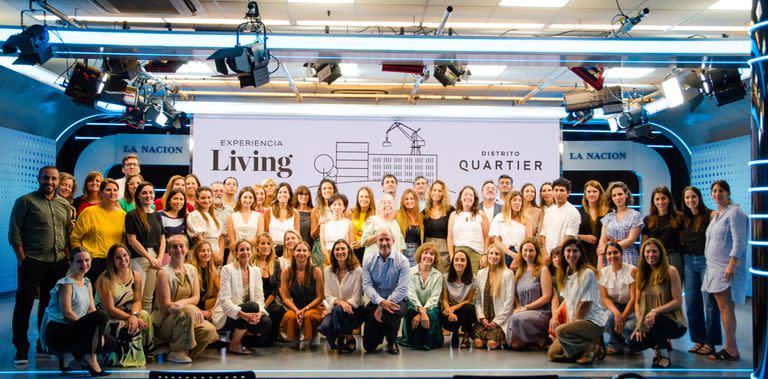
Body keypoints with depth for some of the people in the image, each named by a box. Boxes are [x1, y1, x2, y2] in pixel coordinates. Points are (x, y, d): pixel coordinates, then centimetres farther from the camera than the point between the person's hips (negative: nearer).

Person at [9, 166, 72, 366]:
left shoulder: (65, 205, 13)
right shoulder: (25, 201, -1)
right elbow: (14, 233, -5)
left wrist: (66, 256, 7)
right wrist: (22, 260, -9)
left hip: (58, 263, 5)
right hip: (33, 261, -4)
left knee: (50, 305, 12)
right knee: (24, 305, -2)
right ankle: (21, 349, 6)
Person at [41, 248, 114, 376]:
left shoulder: (87, 283, 16)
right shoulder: (66, 283, -10)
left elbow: (91, 309, 8)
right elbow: (67, 313, -18)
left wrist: (98, 332, -7)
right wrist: (89, 326, -16)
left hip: (73, 330, 9)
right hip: (56, 331, -9)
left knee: (110, 343, -1)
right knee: (101, 316, -27)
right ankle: (91, 358, -17)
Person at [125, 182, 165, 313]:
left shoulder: (156, 215, 15)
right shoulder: (132, 215, -2)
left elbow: (162, 238, 14)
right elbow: (132, 240, -8)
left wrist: (160, 258, -1)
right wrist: (150, 258, -10)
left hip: (155, 259, 5)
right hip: (138, 258, -5)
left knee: (148, 298, 7)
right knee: (138, 297, -7)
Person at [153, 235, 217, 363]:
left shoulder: (192, 270, 10)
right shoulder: (163, 273, -10)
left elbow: (196, 298, 2)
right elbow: (166, 305, -14)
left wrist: (182, 302, -20)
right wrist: (190, 306, -22)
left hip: (185, 319, 5)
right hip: (164, 321, -5)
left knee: (210, 330, -21)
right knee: (189, 310, -35)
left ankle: (184, 353, 1)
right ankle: (177, 352, -21)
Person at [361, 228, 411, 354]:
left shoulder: (402, 261, -9)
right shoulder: (368, 260, -1)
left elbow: (402, 288, -17)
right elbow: (367, 285, -9)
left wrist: (382, 307, -23)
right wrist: (381, 302, -28)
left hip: (396, 300, -2)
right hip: (375, 301, 2)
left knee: (392, 311, -40)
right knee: (369, 346, -4)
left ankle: (392, 341, -7)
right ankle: (381, 332, 34)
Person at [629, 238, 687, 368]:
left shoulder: (670, 271, -8)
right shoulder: (641, 274, 8)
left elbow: (678, 301, -12)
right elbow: (638, 302, 9)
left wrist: (656, 311, -25)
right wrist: (639, 324, -6)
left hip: (673, 323, -5)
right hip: (648, 325, 5)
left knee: (656, 320, -38)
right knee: (633, 345, -18)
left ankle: (664, 356, -11)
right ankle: (661, 343, 14)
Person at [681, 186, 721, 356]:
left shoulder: (710, 215, -7)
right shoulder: (684, 219, 12)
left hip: (706, 261, -6)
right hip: (689, 262, 6)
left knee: (709, 303, -2)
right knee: (691, 303, 8)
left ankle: (710, 343, 5)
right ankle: (699, 340, 18)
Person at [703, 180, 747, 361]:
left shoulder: (734, 212, -8)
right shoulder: (716, 214, 19)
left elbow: (739, 241, -15)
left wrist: (732, 264, -22)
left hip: (727, 267, -9)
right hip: (714, 266, 9)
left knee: (726, 307, -11)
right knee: (722, 307, 8)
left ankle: (731, 350, -10)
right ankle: (728, 347, 11)